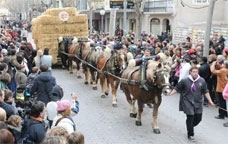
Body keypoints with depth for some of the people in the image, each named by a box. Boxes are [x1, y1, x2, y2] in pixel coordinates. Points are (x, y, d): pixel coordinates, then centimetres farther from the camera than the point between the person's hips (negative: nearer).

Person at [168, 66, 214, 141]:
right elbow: (177, 88, 0)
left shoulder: (202, 81, -2)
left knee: (198, 118, 5)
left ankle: (190, 126, 37)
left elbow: (205, 92, 6)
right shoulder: (184, 81, -8)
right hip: (187, 102, -3)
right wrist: (170, 93, -10)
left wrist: (210, 101, 4)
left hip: (198, 102, 3)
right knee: (190, 117, -7)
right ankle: (190, 135, 11)